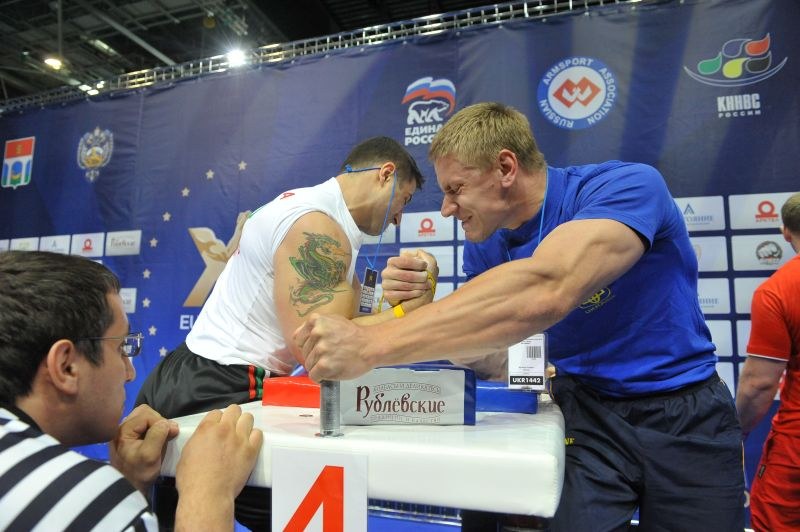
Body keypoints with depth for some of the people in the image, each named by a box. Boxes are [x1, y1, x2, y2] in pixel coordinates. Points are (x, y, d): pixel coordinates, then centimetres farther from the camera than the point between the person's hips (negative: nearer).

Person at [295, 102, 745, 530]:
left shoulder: (628, 187, -22)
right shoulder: (486, 246, -4)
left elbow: (543, 292, -41)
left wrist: (369, 346, -42)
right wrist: (424, 306, -18)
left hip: (686, 413, -2)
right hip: (588, 409, 3)